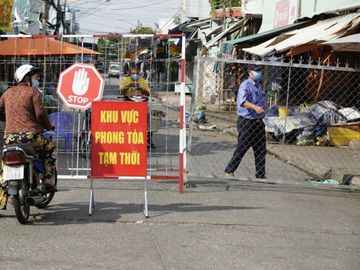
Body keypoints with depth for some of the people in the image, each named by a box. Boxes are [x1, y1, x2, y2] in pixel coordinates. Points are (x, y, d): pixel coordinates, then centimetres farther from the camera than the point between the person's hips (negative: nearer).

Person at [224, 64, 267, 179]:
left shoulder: (258, 85, 15)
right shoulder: (245, 85, -14)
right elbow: (242, 101, -33)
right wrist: (255, 107, -48)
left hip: (258, 121, 8)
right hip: (246, 121, -8)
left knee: (261, 150, 10)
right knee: (242, 148, -4)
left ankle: (261, 175, 18)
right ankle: (229, 171, 8)